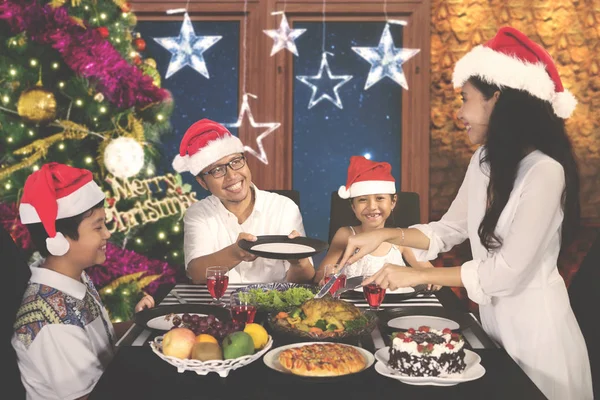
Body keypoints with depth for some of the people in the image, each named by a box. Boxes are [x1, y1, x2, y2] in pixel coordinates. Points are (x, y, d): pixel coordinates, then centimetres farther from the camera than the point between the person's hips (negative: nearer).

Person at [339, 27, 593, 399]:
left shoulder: (545, 171, -24)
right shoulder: (484, 160, 1)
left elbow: (507, 272, -25)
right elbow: (450, 230, 10)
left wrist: (417, 276, -18)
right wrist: (385, 235, -4)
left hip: (535, 322, -7)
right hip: (493, 315, 7)